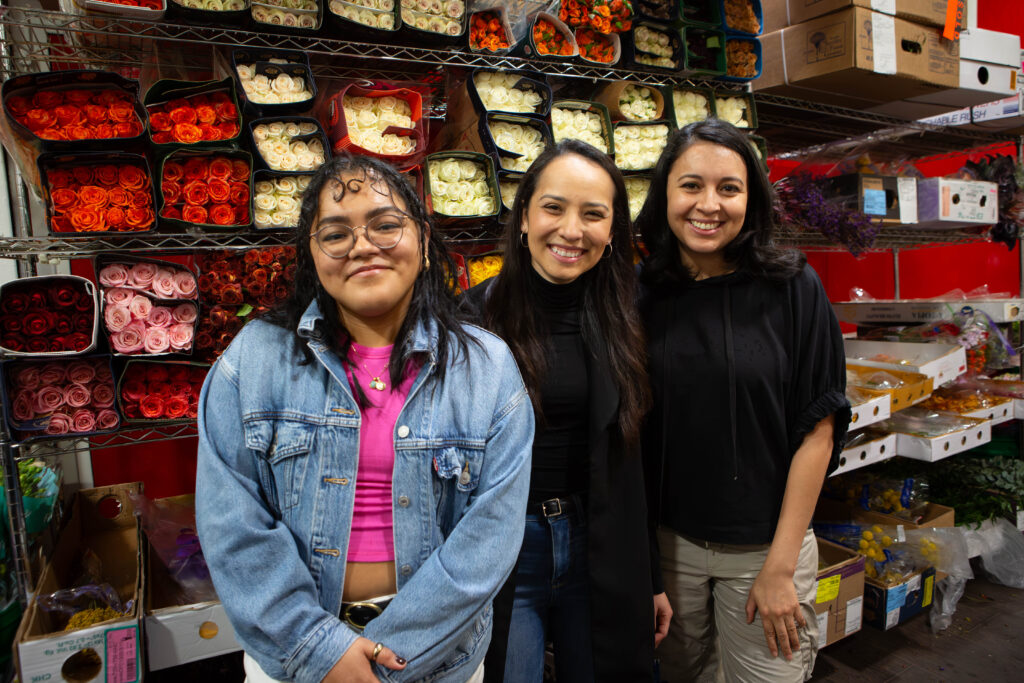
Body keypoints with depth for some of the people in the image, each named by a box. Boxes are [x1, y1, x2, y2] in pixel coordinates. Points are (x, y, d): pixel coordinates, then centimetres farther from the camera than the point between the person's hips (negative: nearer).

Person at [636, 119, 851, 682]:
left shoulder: (792, 287, -11)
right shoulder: (641, 293, -5)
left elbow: (817, 429, -9)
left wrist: (780, 566, -10)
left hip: (764, 544, -2)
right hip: (667, 541, 2)